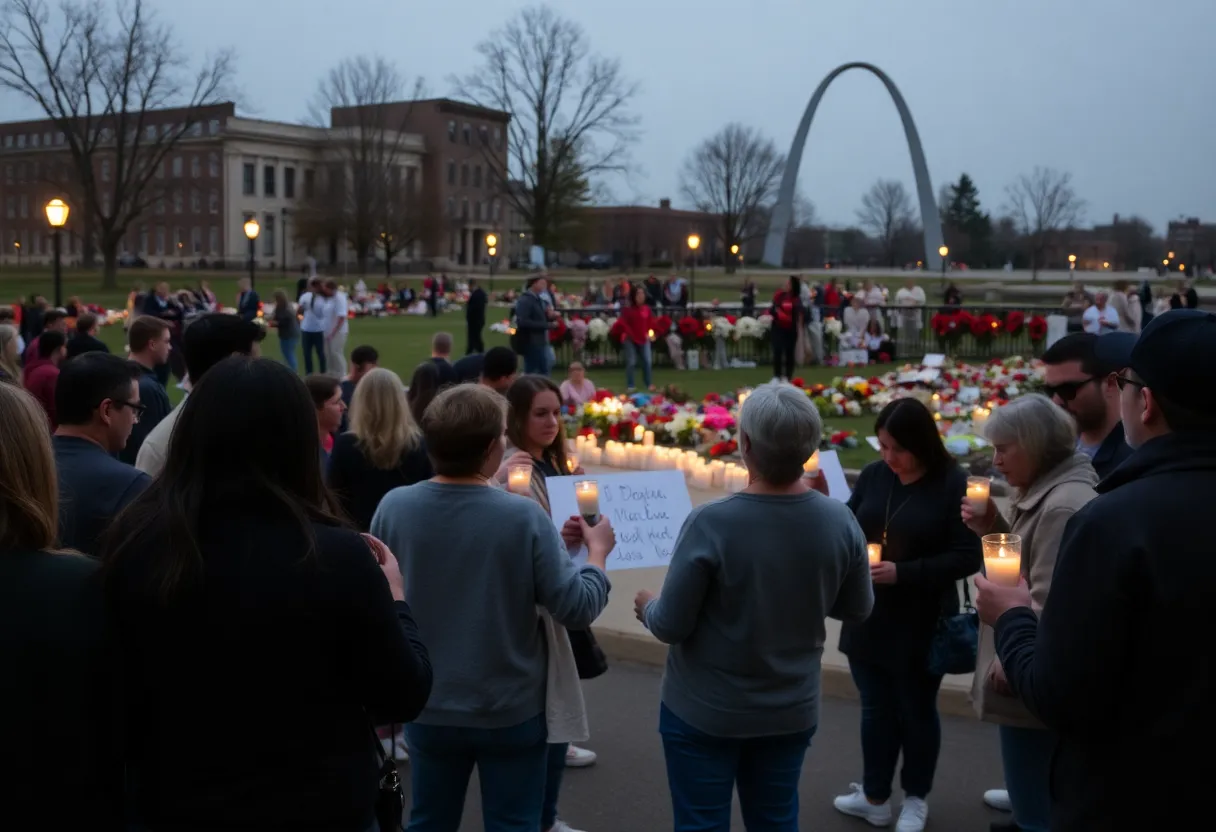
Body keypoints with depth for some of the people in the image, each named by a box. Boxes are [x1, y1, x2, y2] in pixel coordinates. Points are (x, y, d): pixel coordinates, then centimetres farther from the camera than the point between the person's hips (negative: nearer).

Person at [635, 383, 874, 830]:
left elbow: (670, 627, -18)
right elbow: (857, 608, 2)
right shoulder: (840, 521, -14)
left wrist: (647, 607, 4)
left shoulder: (710, 524, -26)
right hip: (792, 711, 4)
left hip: (705, 713, -3)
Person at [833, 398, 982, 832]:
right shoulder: (873, 475, -2)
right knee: (875, 709, 17)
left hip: (922, 624, -4)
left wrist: (903, 572, -24)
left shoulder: (953, 484, -16)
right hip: (868, 618, 4)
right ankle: (875, 796, 34)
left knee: (916, 711, 15)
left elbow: (967, 557, -17)